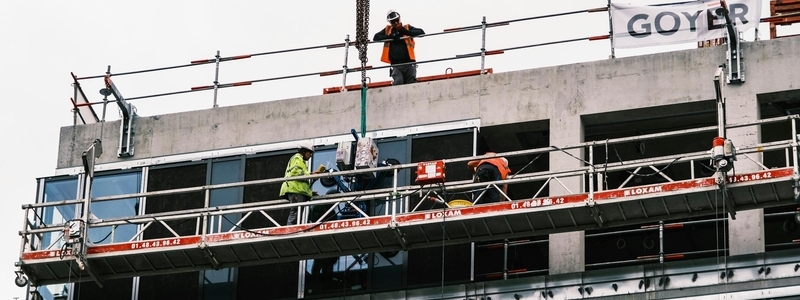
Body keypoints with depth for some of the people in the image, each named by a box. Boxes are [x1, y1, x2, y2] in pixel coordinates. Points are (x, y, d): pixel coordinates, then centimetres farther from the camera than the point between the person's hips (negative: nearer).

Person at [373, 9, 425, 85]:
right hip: (396, 65, 0)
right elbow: (376, 37, 11)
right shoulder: (387, 30, 18)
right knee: (398, 83, -23)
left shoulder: (407, 28, 14)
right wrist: (390, 37, -5)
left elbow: (421, 32, 4)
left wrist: (407, 32, -12)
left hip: (409, 63, 0)